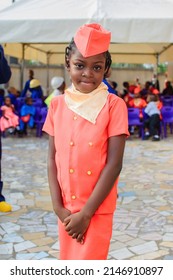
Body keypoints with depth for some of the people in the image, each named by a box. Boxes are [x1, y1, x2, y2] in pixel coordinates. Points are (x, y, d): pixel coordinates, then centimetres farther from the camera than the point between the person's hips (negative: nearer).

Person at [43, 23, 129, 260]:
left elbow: (114, 164, -14)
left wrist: (86, 213, -14)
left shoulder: (114, 106, -12)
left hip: (98, 210, -4)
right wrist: (58, 207, -7)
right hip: (67, 208, 4)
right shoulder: (58, 105, 0)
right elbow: (53, 159, 1)